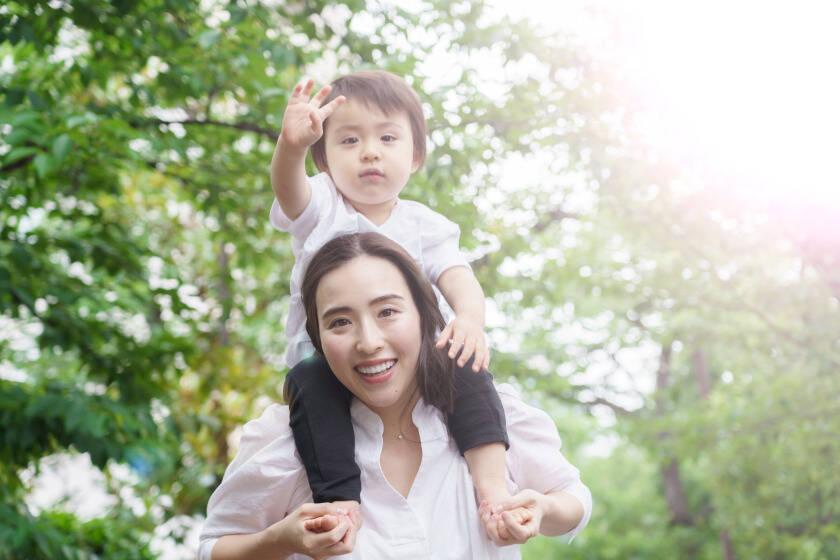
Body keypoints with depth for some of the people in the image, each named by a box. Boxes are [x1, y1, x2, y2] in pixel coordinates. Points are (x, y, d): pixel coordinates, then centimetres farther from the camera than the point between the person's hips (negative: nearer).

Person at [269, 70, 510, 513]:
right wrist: (291, 146, -51)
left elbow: (457, 277, -12)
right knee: (309, 380, -34)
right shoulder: (320, 208, -1)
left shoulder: (423, 226, 5)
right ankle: (339, 501, -36)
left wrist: (470, 317, -38)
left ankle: (491, 482, -29)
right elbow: (288, 190, -25)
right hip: (325, 358, -1)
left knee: (462, 362, -25)